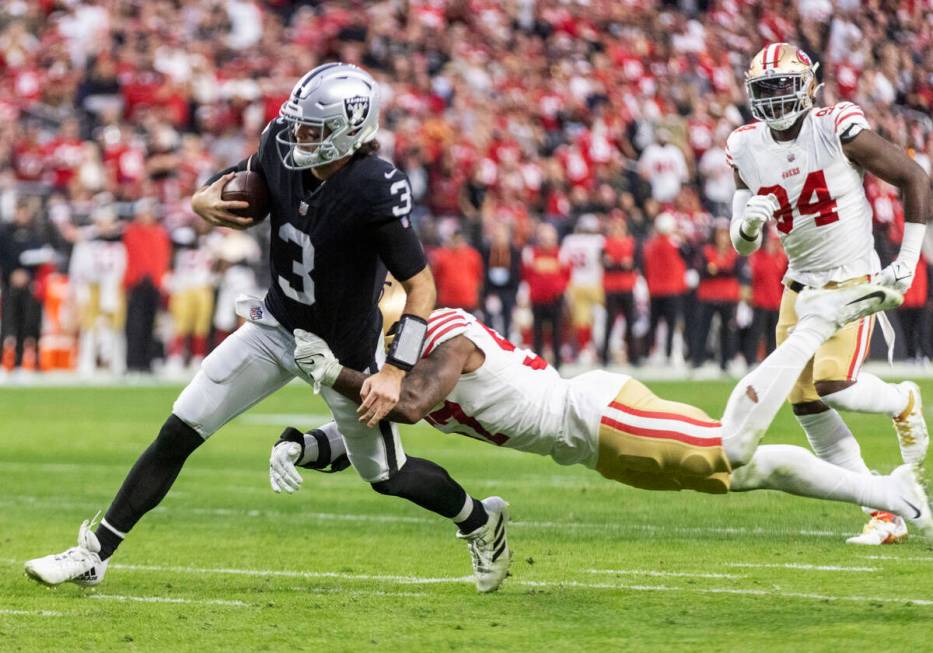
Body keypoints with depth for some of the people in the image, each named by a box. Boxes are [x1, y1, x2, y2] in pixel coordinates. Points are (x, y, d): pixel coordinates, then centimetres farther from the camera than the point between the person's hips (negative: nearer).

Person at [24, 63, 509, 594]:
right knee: (179, 433, -3)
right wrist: (206, 203, -15)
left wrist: (396, 372, -30)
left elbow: (421, 286, -24)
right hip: (279, 326, 5)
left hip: (346, 351, -5)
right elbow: (237, 183, 8)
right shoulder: (282, 147, -15)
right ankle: (95, 554, 4)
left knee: (387, 476, 12)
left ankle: (481, 520, 42)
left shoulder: (375, 190, -32)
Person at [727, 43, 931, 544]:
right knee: (807, 406, -2)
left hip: (853, 277, -6)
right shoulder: (748, 150, 1)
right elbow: (742, 245, 5)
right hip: (800, 285, 6)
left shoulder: (838, 131, -15)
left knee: (833, 384, -23)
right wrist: (748, 223, -19)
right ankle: (885, 514, 6)